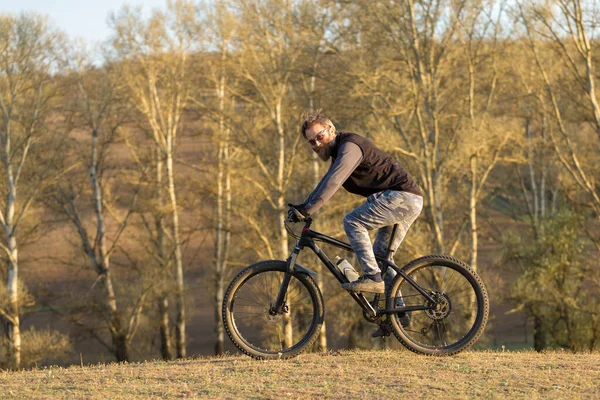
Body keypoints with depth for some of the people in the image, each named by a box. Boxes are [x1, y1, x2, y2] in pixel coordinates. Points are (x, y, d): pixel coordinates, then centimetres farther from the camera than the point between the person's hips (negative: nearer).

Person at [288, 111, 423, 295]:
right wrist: (303, 207, 12)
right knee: (381, 253, 14)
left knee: (352, 221, -17)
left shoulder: (350, 146, -15)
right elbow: (326, 183, 25)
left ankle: (372, 278, -19)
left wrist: (307, 209, -32)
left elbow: (333, 182, -28)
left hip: (401, 196, -11)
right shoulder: (339, 151, 18)